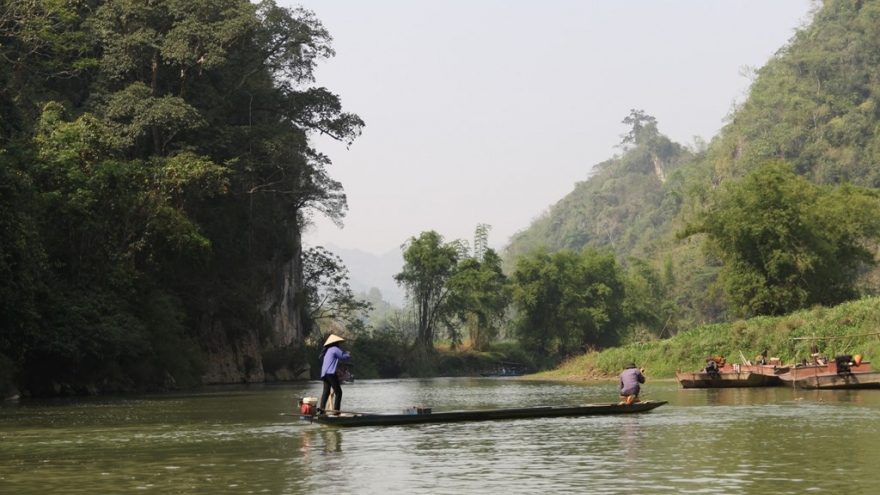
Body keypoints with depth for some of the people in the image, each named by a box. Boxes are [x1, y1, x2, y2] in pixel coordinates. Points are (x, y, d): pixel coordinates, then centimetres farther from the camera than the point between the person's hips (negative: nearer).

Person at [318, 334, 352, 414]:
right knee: (338, 392, -4)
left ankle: (321, 408, -6)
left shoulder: (327, 350, 23)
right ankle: (336, 410, -11)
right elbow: (345, 357, -9)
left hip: (324, 374, 9)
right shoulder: (335, 349, -5)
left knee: (326, 391, 8)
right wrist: (349, 354, 15)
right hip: (331, 374, -9)